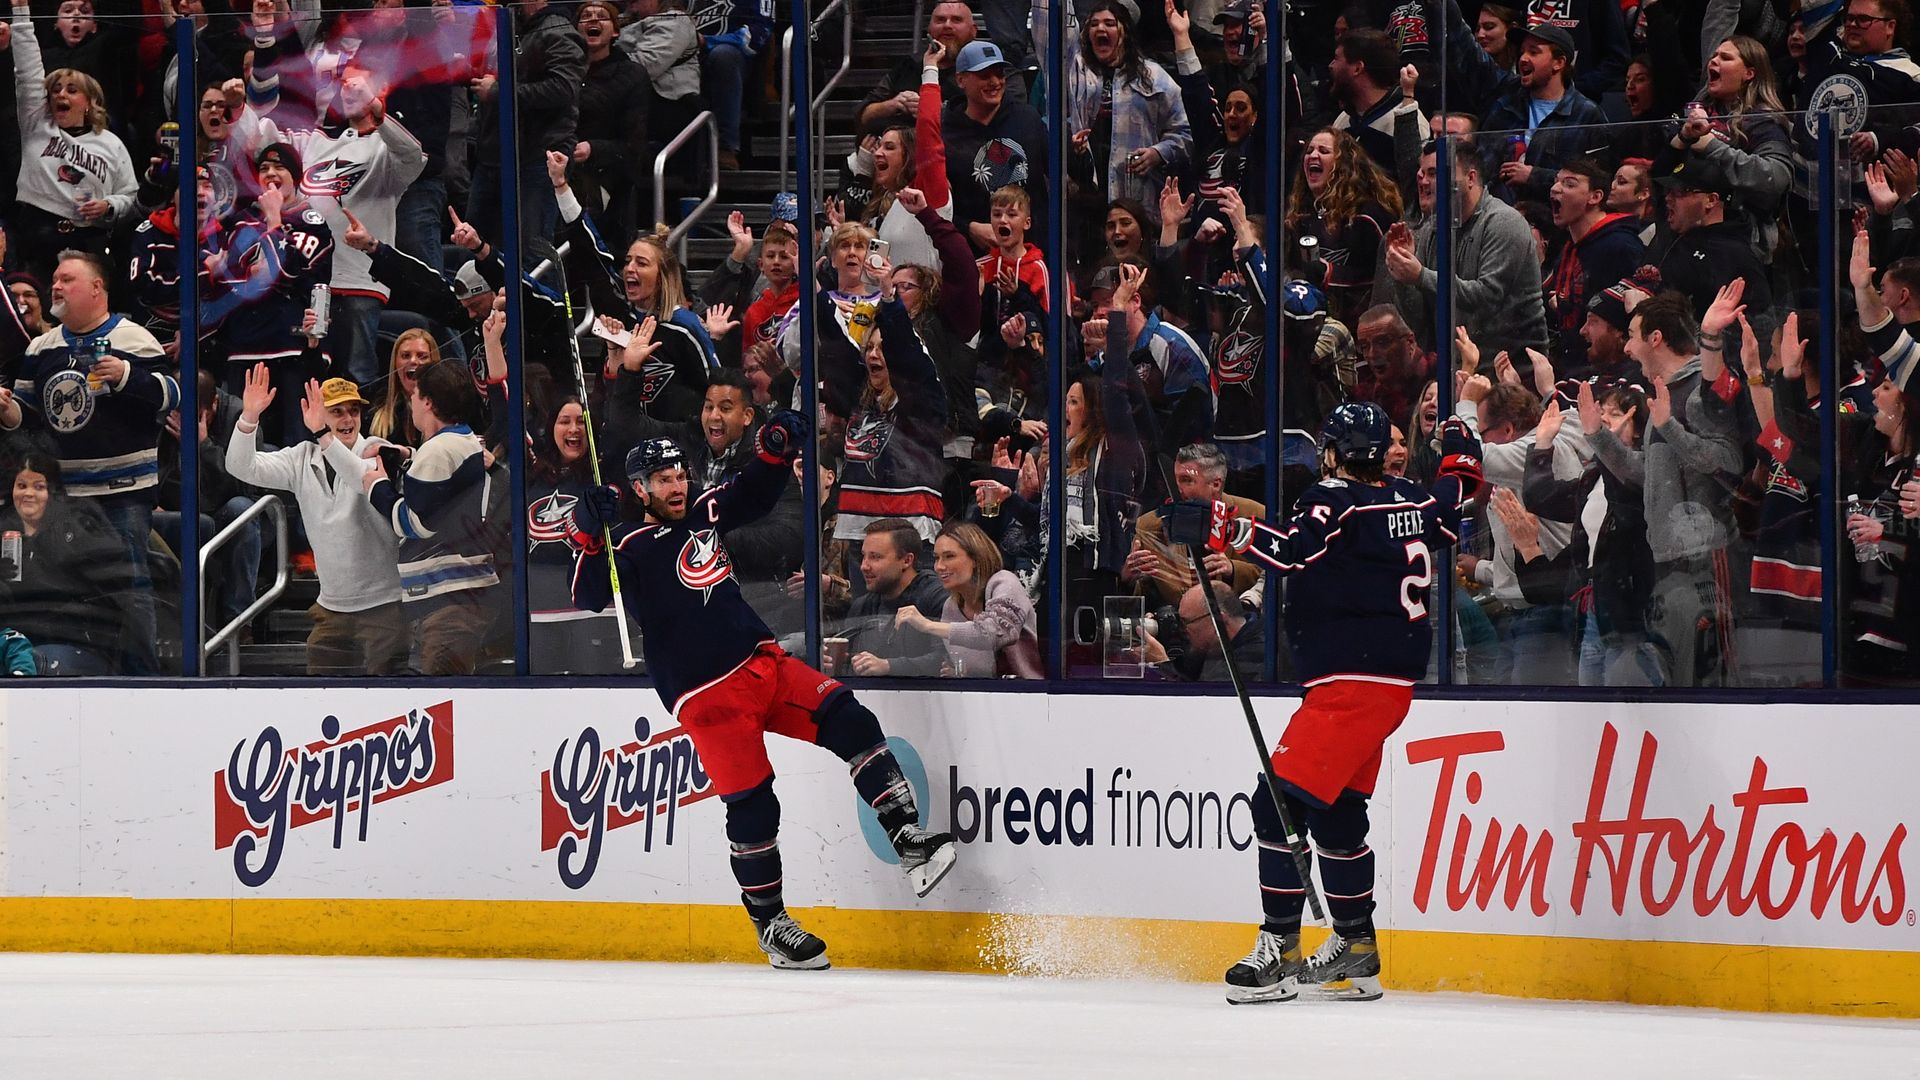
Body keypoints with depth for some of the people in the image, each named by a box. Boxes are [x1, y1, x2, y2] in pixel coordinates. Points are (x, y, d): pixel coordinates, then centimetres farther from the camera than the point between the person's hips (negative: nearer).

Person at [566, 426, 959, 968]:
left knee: (845, 718, -14)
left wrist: (775, 450, 5)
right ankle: (769, 924, 8)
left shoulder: (704, 512, 10)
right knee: (751, 807, -8)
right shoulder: (631, 547, -7)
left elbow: (755, 493, 23)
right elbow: (590, 597, -21)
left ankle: (908, 836, -14)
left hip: (761, 664, 6)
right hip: (704, 696, -6)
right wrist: (590, 537, -36)